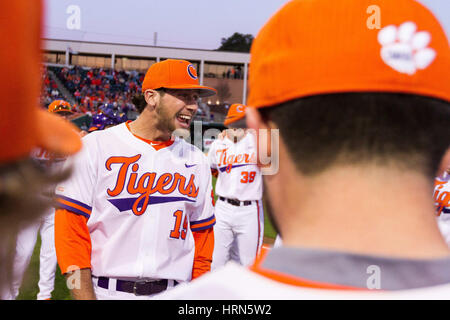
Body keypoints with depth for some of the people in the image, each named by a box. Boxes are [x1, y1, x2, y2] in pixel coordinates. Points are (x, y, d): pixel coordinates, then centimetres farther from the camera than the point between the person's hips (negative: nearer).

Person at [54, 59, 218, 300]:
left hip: (174, 294, 3)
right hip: (106, 291, -3)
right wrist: (86, 297, -14)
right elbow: (71, 228, -8)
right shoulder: (95, 147, -4)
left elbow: (202, 233, 11)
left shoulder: (197, 162, 8)